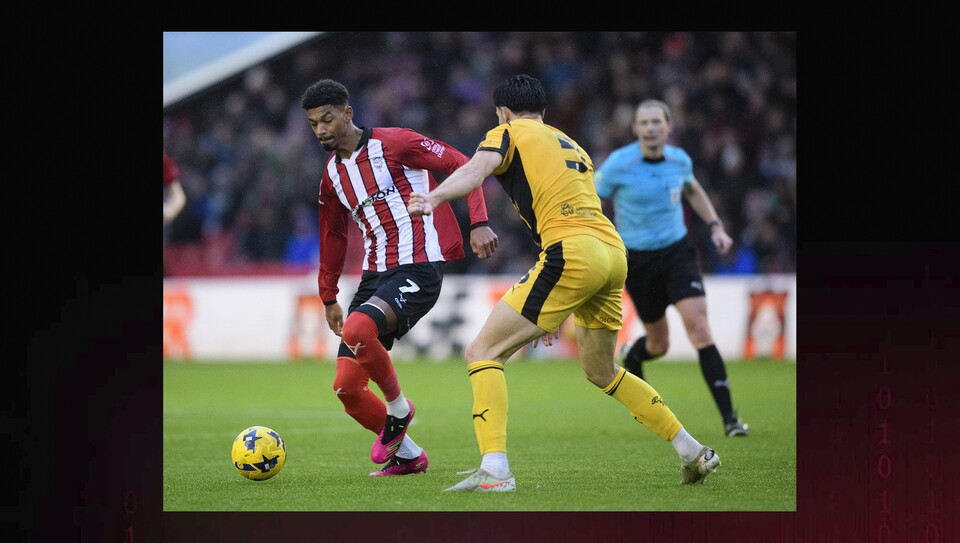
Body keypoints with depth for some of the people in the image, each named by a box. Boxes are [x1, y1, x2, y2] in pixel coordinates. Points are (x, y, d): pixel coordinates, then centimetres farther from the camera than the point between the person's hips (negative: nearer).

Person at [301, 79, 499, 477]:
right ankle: (408, 455, 16)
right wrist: (329, 297, 31)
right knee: (346, 386, -3)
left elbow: (464, 167, -6)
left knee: (356, 328, -34)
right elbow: (334, 235, 30)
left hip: (418, 269, -8)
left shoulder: (393, 143, -6)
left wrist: (479, 224, -17)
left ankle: (398, 409, -9)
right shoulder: (332, 174, 16)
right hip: (375, 275, 8)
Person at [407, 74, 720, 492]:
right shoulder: (573, 148, 32)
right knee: (600, 371, 27)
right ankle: (694, 453, 28)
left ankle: (494, 469, -19)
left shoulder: (509, 133, 11)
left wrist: (433, 199, -31)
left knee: (483, 352, -4)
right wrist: (554, 313, 37)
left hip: (575, 253, -8)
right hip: (614, 252, 8)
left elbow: (475, 170, -12)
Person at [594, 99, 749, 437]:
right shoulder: (618, 165, -15)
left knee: (699, 327, -17)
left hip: (677, 251, 2)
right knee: (659, 344, 8)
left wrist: (715, 226, 9)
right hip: (637, 259, -2)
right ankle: (633, 355, 49)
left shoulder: (680, 160, -3)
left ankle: (729, 417, -18)